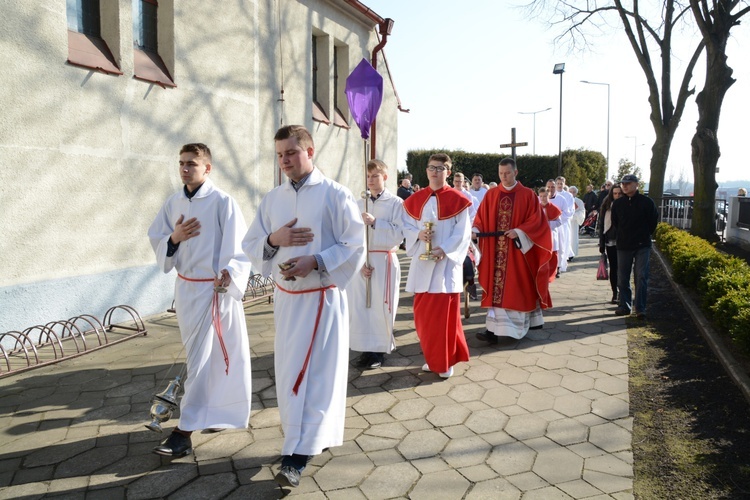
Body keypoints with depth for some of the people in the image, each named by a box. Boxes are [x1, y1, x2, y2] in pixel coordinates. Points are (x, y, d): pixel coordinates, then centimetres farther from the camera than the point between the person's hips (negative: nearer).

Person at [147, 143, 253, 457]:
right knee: (199, 355, 18)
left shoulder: (222, 202, -11)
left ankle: (184, 433, 0)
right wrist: (174, 238, -10)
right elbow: (157, 241, 11)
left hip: (214, 288, -7)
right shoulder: (173, 203, 7)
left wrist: (229, 274, -28)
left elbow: (238, 245, -15)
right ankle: (217, 413, 38)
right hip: (185, 287, 7)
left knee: (201, 359, -5)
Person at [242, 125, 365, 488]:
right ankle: (316, 436, 32)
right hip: (285, 297, 6)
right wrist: (274, 240, -13)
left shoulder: (335, 195, -8)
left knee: (316, 373, -1)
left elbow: (355, 247, -10)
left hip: (322, 297, -5)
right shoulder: (272, 199, 7)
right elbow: (251, 247, 8)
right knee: (289, 372, 13)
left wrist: (315, 261, -22)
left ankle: (298, 455, 6)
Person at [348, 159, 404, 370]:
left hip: (384, 261, -3)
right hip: (361, 260, 4)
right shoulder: (359, 204, 8)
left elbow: (399, 234, -9)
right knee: (360, 305, 3)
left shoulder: (396, 203, -2)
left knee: (381, 306, -1)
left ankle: (380, 350, 13)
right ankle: (366, 350, 14)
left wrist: (375, 222, -17)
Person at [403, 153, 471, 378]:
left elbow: (462, 233, -6)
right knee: (423, 313, 7)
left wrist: (444, 249, -18)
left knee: (445, 313, -1)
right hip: (422, 262, 4)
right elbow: (406, 226, 10)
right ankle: (433, 358, 24)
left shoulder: (457, 200, -2)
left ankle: (446, 361, 15)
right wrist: (418, 234, -11)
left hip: (446, 263, -4)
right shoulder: (416, 199, 9)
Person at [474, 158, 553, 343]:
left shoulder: (528, 195, -1)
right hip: (495, 250, 3)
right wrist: (475, 230, -14)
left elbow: (536, 220, -6)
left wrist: (518, 231, -19)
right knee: (496, 288, 1)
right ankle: (494, 329, 4)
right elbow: (481, 218, 6)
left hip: (518, 250, -3)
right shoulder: (491, 195, 8)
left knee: (516, 289, 0)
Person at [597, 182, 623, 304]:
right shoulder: (606, 206, 3)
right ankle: (615, 294, 16)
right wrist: (601, 244, -1)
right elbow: (601, 225, 4)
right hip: (611, 242, 2)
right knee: (613, 268, 7)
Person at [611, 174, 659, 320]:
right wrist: (624, 235, 12)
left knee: (641, 277, -5)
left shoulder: (647, 202, -4)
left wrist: (644, 235, 10)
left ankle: (640, 308, -2)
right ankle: (624, 305, 16)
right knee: (622, 278, 6)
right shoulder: (617, 203, 3)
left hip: (642, 246, -3)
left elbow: (653, 221, 5)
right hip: (623, 246, 3)